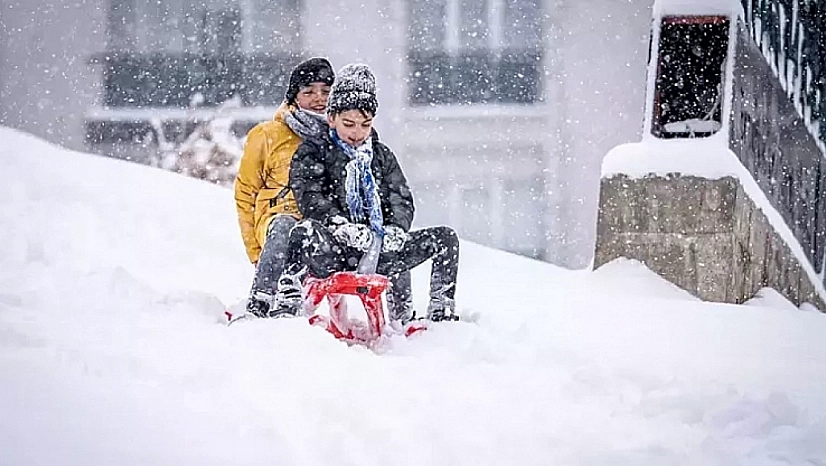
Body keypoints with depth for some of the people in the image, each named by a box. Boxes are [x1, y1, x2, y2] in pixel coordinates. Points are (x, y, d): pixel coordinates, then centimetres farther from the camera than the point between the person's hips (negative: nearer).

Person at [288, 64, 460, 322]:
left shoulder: (382, 156, 23)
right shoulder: (311, 153, 8)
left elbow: (402, 200, 15)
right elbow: (311, 199, -8)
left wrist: (395, 228, -9)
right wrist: (344, 227, -26)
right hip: (335, 252, -5)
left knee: (445, 237, -6)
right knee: (306, 231, -37)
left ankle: (441, 312, -8)